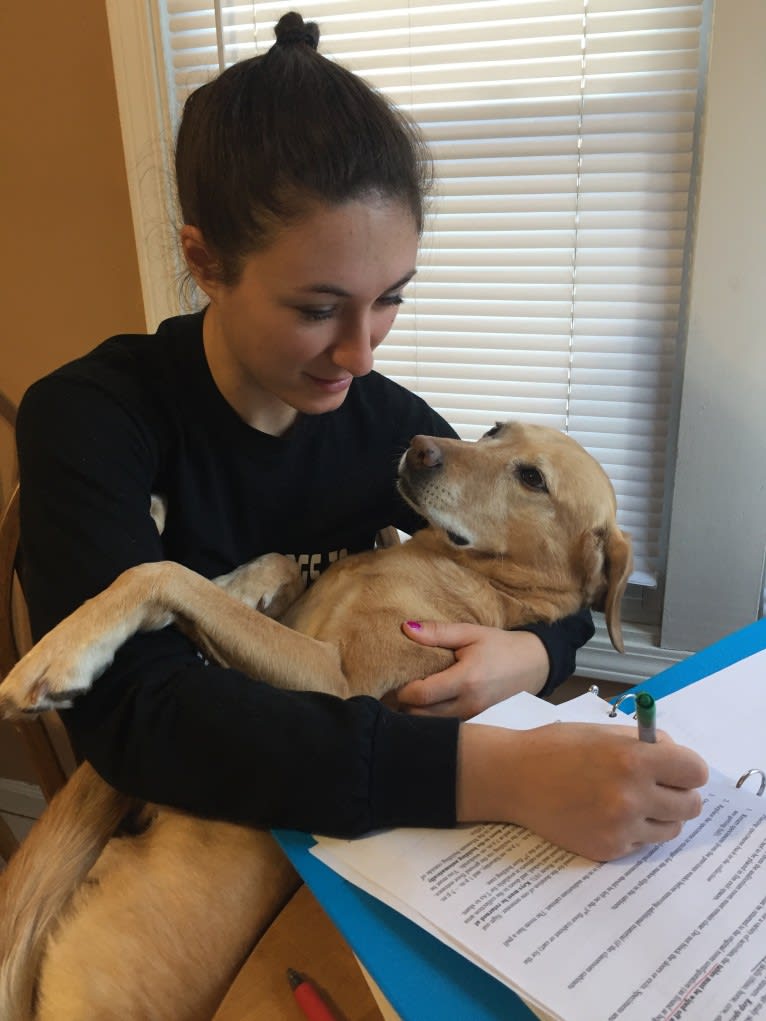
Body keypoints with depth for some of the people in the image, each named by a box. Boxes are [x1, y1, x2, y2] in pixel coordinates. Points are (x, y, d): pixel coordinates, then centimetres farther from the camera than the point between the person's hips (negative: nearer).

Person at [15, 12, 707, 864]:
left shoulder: (390, 427, -6)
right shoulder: (87, 420, -17)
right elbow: (133, 713, -30)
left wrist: (529, 658, -19)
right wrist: (492, 773, -36)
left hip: (357, 825, 2)